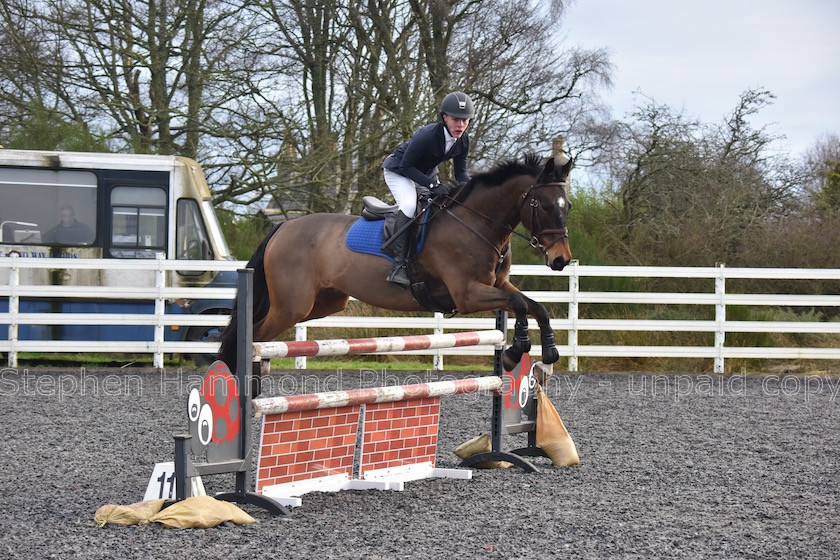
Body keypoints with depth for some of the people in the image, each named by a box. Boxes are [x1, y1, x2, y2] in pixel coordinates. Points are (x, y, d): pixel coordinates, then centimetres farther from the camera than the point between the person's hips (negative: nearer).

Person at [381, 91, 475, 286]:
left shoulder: (463, 140, -16)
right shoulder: (427, 136, -35)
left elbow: (461, 172, -5)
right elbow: (406, 166, -28)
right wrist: (432, 186, -36)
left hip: (426, 173, 8)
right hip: (399, 170, -8)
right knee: (409, 206, -29)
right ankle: (398, 264, -31)